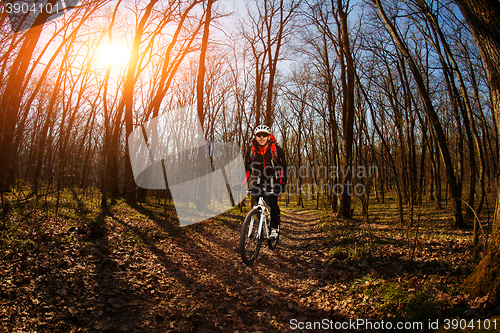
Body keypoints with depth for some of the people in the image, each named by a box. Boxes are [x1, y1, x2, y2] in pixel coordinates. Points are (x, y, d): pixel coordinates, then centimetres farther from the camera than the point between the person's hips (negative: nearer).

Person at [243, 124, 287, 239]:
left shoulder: (276, 149, -15)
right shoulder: (251, 150, -8)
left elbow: (283, 167, -8)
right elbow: (248, 168, 0)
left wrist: (282, 183, -20)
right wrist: (243, 183, -12)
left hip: (273, 179, -2)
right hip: (258, 179, 3)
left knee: (272, 202, -16)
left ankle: (275, 228, 0)